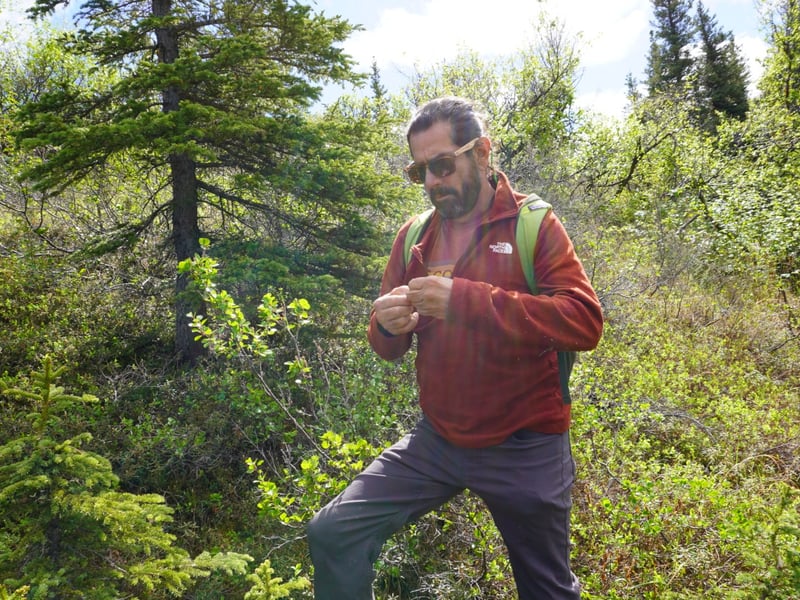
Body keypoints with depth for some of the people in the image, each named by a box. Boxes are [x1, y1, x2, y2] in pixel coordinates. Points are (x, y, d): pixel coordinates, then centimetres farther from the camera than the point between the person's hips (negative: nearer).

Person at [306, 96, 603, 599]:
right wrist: (387, 327, -16)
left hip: (525, 450, -3)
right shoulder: (415, 237, 4)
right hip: (436, 441, 4)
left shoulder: (534, 225, -9)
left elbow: (586, 321, -23)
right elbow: (389, 349, 10)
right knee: (333, 534, -5)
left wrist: (467, 299, -31)